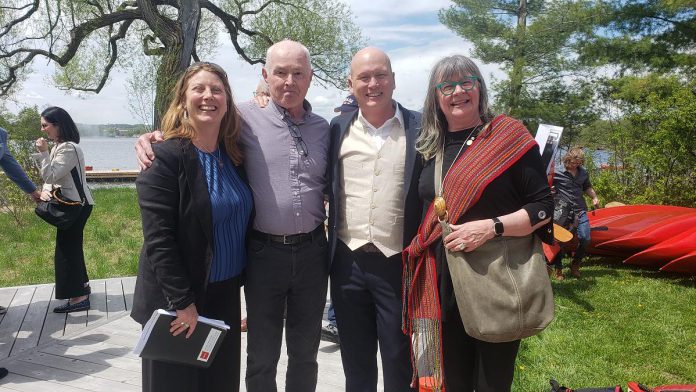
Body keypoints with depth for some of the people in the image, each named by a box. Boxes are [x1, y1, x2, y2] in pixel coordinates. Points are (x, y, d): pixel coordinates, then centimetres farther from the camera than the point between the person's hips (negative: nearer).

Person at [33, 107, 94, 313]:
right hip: (72, 204, 10)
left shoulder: (69, 148, -19)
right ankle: (82, 285, 33)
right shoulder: (58, 146, 13)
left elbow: (50, 175, -21)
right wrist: (45, 190, -7)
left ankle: (78, 298, -1)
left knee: (67, 249, -6)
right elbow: (51, 176, 12)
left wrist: (43, 153, -15)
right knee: (72, 246, 19)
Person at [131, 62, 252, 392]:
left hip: (226, 295, 6)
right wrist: (182, 302, -20)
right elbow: (158, 239, -19)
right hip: (174, 301, -6)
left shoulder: (234, 155, 5)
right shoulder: (165, 157, -15)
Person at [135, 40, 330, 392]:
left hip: (313, 250, 3)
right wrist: (153, 138, -13)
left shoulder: (323, 128, 6)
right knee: (262, 356, 11)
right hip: (264, 252, -3)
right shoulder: (246, 118, -5)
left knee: (305, 352, 18)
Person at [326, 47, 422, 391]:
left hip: (398, 263, -2)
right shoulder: (338, 128, 4)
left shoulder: (420, 128, -3)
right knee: (355, 363, 18)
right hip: (348, 262, 3)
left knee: (399, 363, 12)